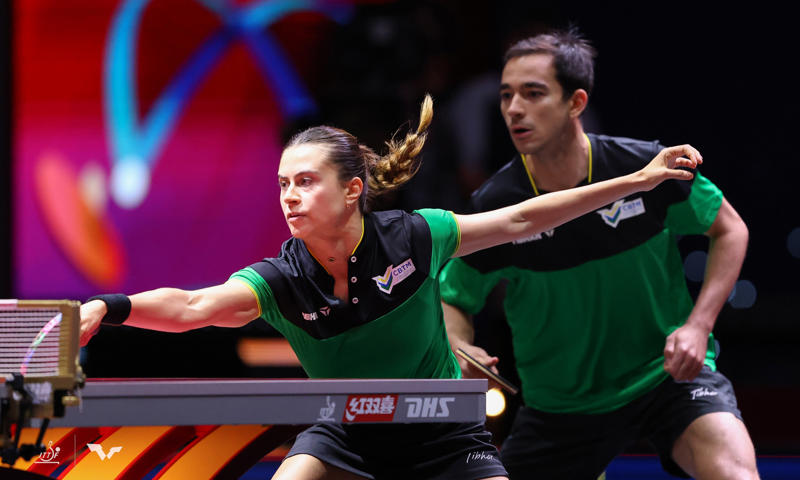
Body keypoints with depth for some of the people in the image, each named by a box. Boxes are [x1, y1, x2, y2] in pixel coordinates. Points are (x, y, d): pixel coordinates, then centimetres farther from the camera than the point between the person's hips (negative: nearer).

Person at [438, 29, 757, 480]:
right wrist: (460, 349, -23)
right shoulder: (495, 206, -13)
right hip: (559, 405, 2)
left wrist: (697, 325, -12)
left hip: (668, 372, -2)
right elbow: (452, 301, 1)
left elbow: (729, 229, 0)